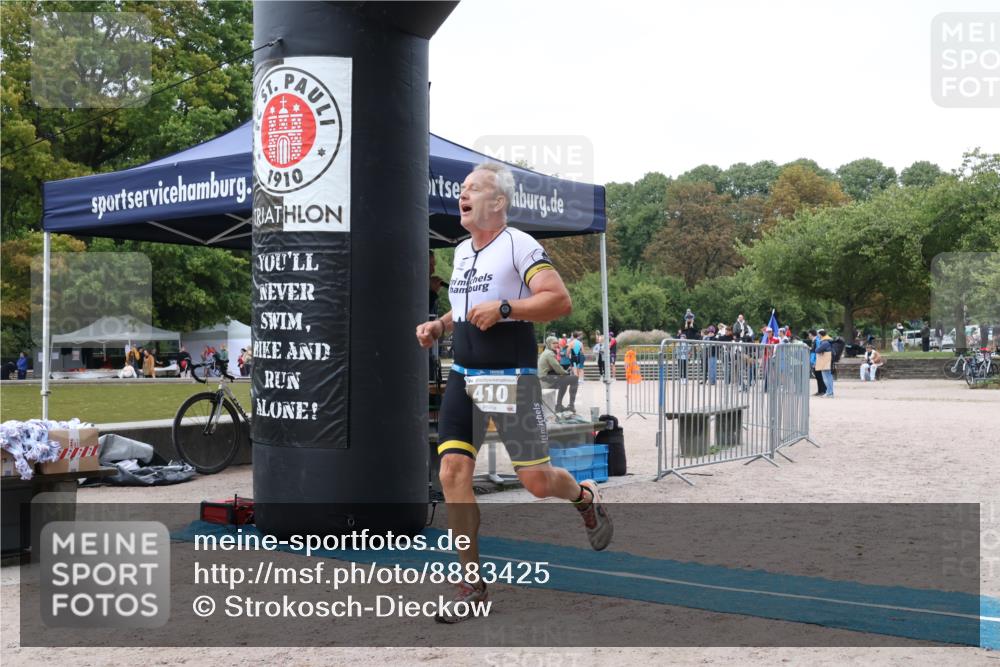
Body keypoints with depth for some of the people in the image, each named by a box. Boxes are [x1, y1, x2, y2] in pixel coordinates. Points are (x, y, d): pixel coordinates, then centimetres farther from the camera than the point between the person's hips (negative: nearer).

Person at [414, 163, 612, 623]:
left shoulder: (519, 246, -9)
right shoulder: (461, 251, 14)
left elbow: (560, 300, -19)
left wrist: (503, 308, -27)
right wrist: (438, 326, 11)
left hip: (511, 378, -6)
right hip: (463, 377, 7)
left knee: (536, 481, -3)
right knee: (452, 473, -5)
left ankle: (585, 498, 34)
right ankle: (471, 583, 5)